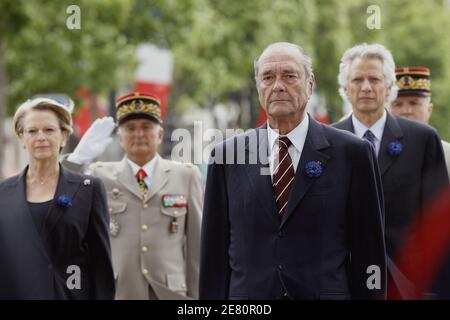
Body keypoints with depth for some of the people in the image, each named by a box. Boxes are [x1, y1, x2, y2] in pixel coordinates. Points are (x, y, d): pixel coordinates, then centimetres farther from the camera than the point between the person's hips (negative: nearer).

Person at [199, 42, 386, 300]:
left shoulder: (351, 153, 0)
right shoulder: (227, 155, 6)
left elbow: (368, 251, 1)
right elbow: (214, 249, 6)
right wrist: (211, 297, 1)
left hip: (326, 293, -1)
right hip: (247, 299, 2)